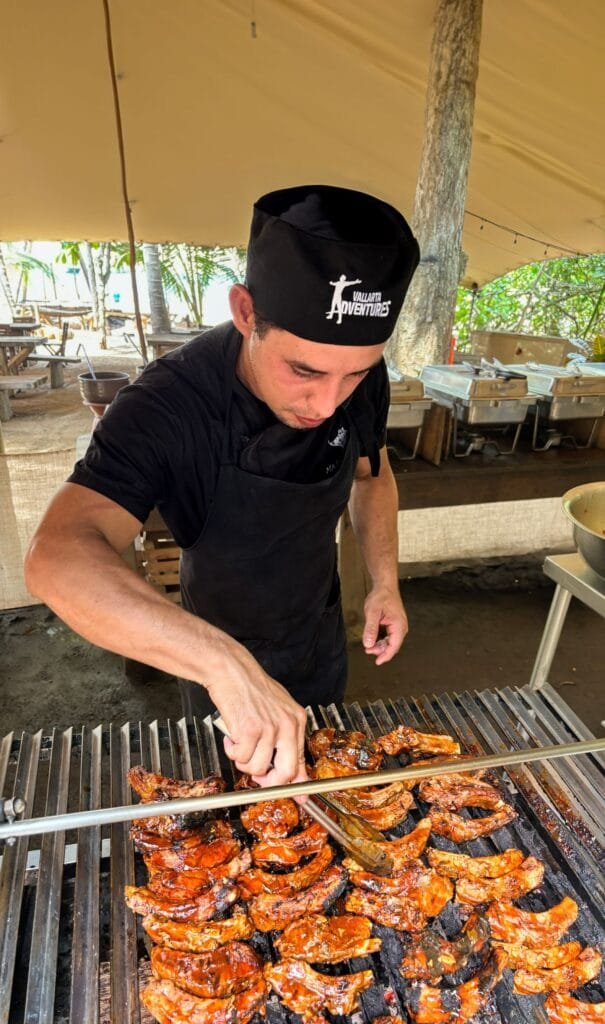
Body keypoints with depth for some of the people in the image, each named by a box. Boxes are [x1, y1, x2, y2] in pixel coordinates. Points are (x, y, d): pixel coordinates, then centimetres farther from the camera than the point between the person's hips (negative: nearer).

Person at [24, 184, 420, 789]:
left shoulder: (362, 378, -20)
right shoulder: (168, 405, -36)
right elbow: (58, 559, -48)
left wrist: (385, 580, -12)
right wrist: (224, 663, -61)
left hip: (322, 634, 4)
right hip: (211, 651, -3)